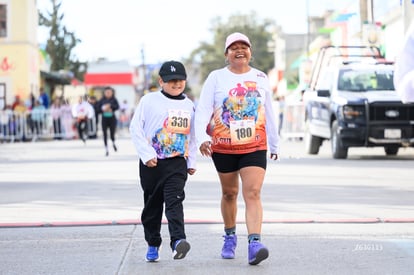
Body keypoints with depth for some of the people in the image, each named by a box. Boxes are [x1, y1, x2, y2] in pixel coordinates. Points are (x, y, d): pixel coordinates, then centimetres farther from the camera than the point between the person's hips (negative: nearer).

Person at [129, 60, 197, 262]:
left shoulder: (188, 105, 9)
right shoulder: (149, 100, -2)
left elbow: (192, 135, 17)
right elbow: (135, 128, -5)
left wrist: (192, 162, 13)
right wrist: (146, 154, -12)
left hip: (177, 162, 1)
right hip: (152, 162, -1)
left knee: (174, 201, -16)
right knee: (152, 204, 8)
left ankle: (178, 241, -29)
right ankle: (152, 245, 21)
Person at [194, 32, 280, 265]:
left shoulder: (261, 78, 7)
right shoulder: (216, 78, -1)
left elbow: (269, 113, 15)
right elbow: (203, 110, -8)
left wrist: (275, 144, 20)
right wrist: (202, 138, -23)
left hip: (255, 147, 0)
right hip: (223, 147, 0)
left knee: (253, 193, -14)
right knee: (229, 193, 13)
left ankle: (255, 242, -25)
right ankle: (230, 237, 32)